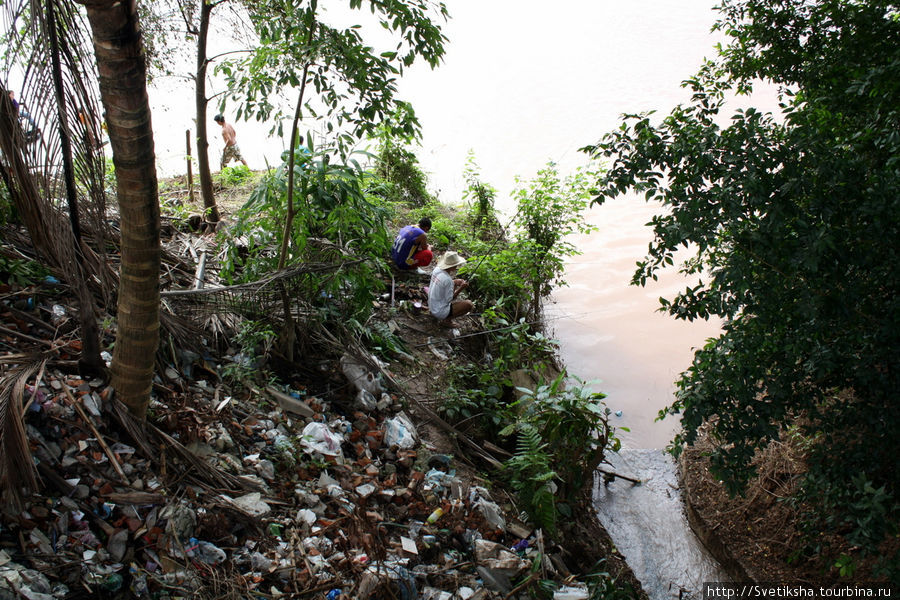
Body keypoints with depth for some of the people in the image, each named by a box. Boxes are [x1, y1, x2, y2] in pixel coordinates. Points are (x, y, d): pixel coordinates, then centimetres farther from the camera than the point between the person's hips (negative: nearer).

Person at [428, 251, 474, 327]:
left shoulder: (437, 269, -5)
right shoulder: (448, 280, -27)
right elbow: (449, 300, -19)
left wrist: (455, 282, 4)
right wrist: (461, 288, -15)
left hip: (431, 306, 9)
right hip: (440, 313, -9)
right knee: (469, 304, -13)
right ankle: (446, 320, -2)